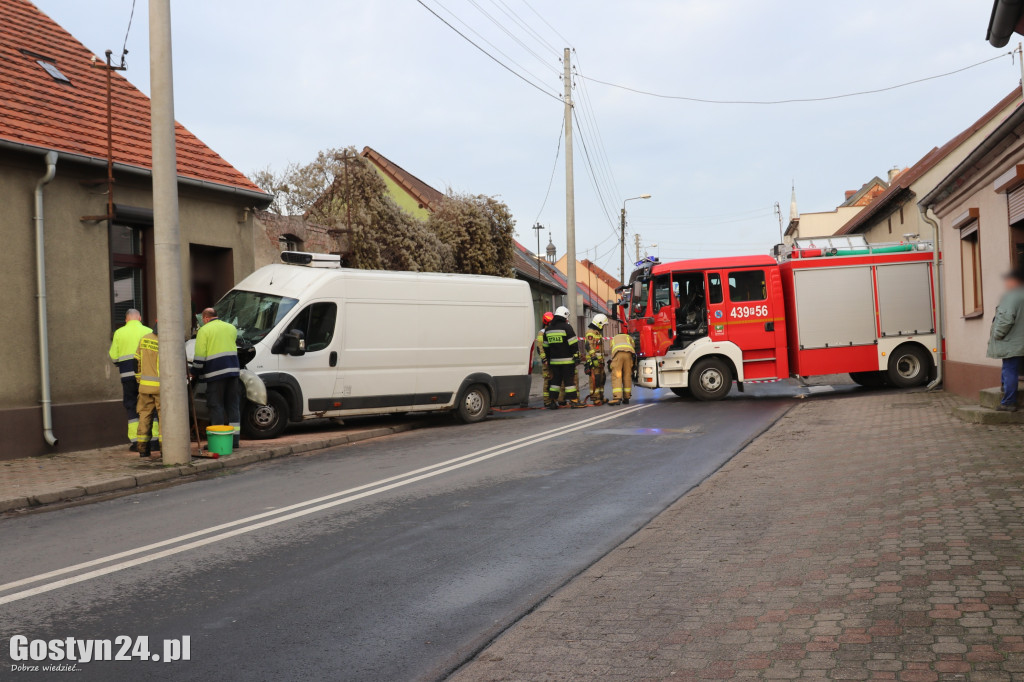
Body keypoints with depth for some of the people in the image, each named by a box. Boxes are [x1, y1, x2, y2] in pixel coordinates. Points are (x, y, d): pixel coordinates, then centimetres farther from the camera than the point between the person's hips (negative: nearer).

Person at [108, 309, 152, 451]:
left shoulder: (119, 333, 5)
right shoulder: (148, 331, 1)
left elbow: (113, 357, 4)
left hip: (128, 375, 1)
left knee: (131, 406, 8)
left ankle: (136, 440, 4)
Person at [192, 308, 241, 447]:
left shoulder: (204, 330, -2)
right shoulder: (231, 328, 15)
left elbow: (200, 355, -7)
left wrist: (194, 373, 4)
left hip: (215, 373, -5)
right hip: (233, 370, 5)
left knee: (216, 405, 0)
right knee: (232, 404, 9)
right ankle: (234, 439, 10)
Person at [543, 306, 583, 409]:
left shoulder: (548, 329, 11)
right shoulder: (566, 327, -9)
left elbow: (546, 346, 17)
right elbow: (574, 344, -12)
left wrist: (548, 358, 23)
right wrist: (576, 356, -8)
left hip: (554, 361, 5)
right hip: (567, 360, -5)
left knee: (555, 380, 10)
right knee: (569, 380, -2)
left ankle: (553, 402, 9)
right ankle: (573, 401, -1)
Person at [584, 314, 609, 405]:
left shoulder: (598, 332, 22)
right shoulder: (590, 332, -11)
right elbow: (589, 346, -20)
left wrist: (602, 360, 27)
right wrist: (594, 358, -25)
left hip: (599, 361, 10)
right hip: (593, 361, -10)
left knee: (601, 379, 12)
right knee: (595, 379, -11)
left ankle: (600, 397, 19)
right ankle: (595, 398, -11)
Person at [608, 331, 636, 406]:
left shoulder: (613, 339, 40)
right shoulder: (628, 337, 37)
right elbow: (633, 348, 27)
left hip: (617, 353, -1)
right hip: (628, 353, 1)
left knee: (616, 376, -6)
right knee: (627, 376, 8)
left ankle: (617, 397, -20)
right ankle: (626, 398, 10)